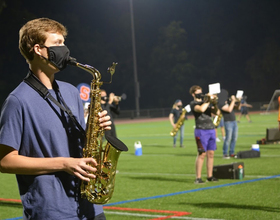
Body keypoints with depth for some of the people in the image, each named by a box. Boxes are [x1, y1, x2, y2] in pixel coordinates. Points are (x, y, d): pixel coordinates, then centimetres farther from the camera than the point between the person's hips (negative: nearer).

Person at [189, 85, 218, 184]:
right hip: (201, 131, -7)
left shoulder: (205, 102, 20)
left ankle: (210, 176, 12)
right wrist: (208, 101, -11)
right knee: (202, 154, -9)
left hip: (211, 130, 7)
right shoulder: (193, 104, 0)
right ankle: (198, 178, -5)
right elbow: (201, 109, -21)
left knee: (211, 154, 6)